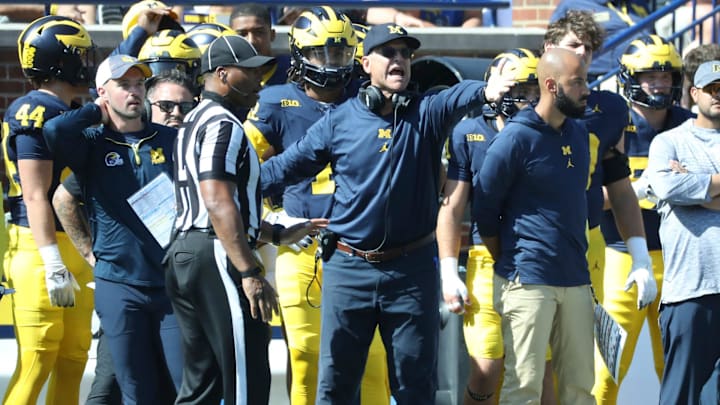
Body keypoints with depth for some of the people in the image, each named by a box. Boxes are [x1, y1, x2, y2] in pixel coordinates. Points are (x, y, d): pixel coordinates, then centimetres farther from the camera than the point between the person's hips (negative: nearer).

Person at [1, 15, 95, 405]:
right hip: (41, 247, -10)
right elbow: (35, 196, -17)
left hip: (75, 248, 10)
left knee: (73, 358, 11)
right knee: (37, 360, -9)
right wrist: (53, 264, -22)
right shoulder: (36, 114, -13)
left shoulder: (70, 115, 16)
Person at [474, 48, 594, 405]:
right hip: (528, 281, -7)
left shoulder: (579, 134, 11)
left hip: (575, 278, 7)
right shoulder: (515, 138, -11)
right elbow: (485, 212, -6)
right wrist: (510, 266, 1)